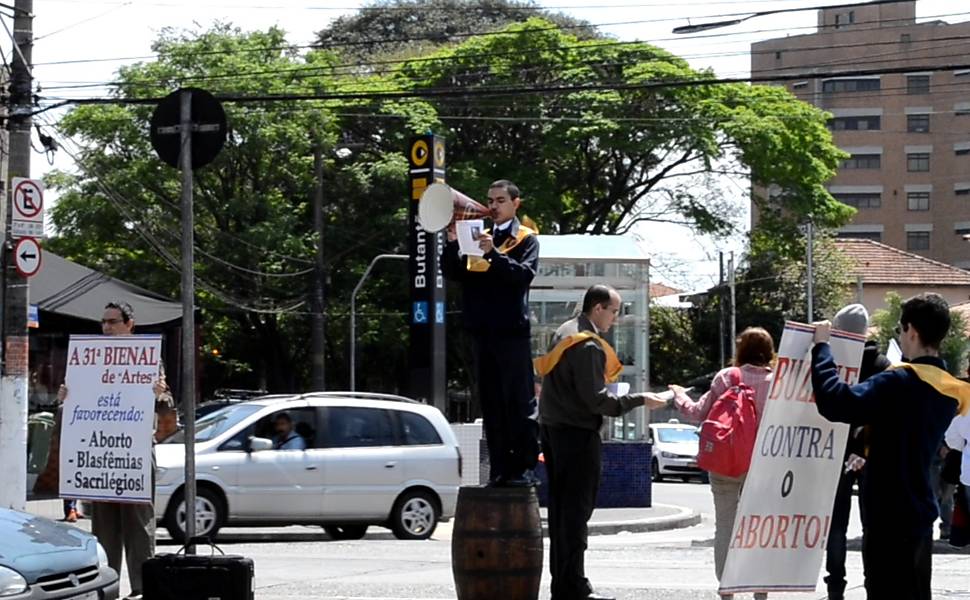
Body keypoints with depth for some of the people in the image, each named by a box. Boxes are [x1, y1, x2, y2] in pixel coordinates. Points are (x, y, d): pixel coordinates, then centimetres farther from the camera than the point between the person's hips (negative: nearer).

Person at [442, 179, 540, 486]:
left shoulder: (525, 239, 4)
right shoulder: (480, 237, 18)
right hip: (482, 331, 5)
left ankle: (524, 467, -3)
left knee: (520, 402, -4)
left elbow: (525, 274, -14)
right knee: (491, 403, 7)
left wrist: (493, 254, -23)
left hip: (512, 331, -5)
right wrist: (453, 243, -8)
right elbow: (453, 273, 8)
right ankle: (499, 467, 10)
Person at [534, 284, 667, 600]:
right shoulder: (588, 346, -17)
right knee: (576, 511, -7)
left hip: (552, 429, 10)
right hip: (577, 434, -10)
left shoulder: (564, 332, 13)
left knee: (560, 509, 12)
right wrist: (640, 400, -13)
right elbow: (596, 400, -20)